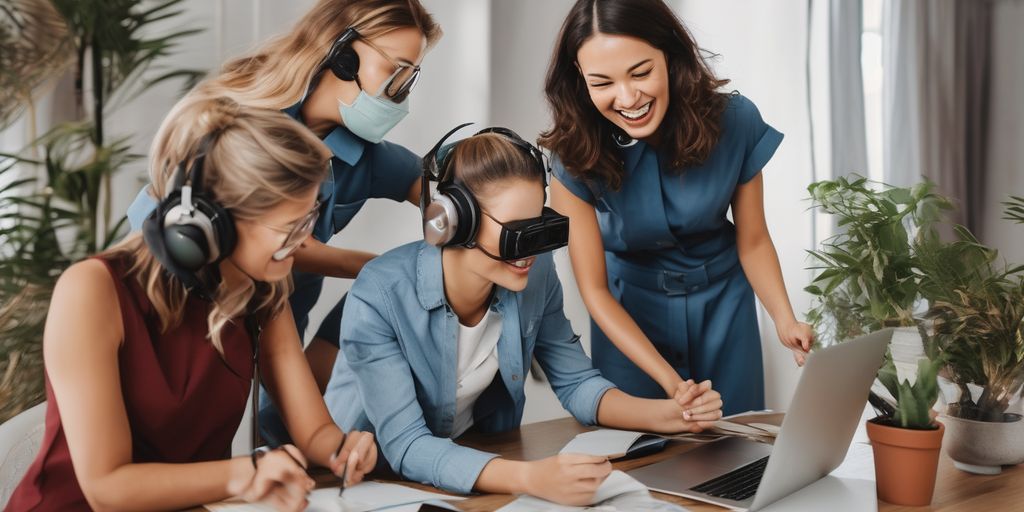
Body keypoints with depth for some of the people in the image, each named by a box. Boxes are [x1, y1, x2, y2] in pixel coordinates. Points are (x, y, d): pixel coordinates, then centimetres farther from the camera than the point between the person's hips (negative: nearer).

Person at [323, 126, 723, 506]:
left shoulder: (536, 276, -13)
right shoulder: (379, 298, -27)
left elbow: (577, 383, -1)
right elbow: (405, 447, -30)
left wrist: (670, 414, -17)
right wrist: (529, 477, -44)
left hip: (477, 456, 2)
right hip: (371, 474, -2)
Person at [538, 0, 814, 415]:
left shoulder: (735, 120, -20)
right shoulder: (575, 156, -23)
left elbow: (752, 241, -6)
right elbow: (594, 290, -17)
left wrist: (785, 320, -23)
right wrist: (670, 381, -25)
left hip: (722, 304, 2)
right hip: (629, 316, -1)